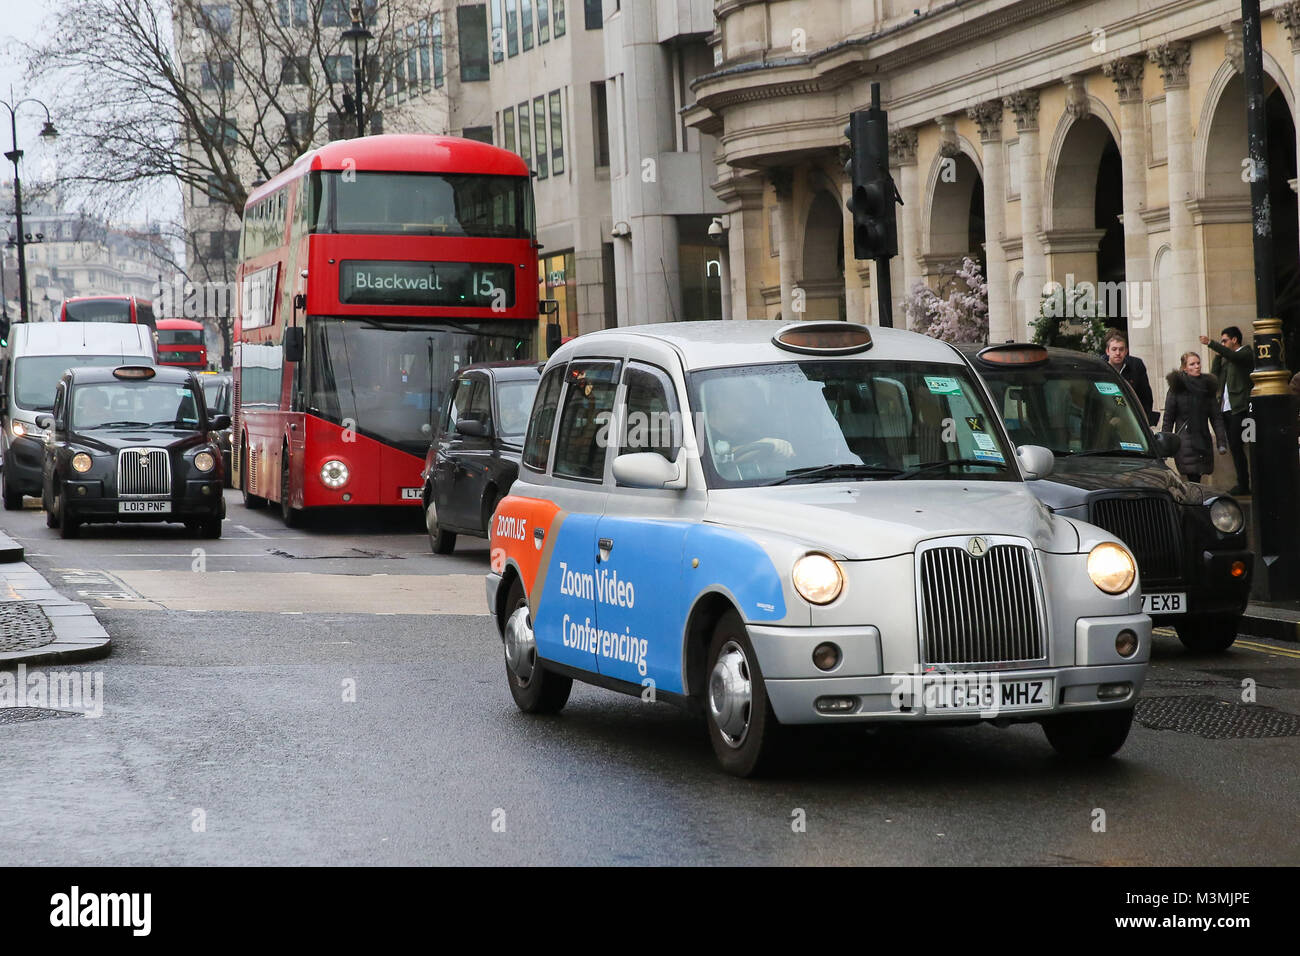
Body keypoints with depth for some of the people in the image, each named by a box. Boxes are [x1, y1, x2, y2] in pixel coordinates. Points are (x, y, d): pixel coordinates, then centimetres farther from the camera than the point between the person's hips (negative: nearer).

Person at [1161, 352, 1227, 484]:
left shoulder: (1208, 387, 10)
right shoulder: (1177, 387, -1)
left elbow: (1216, 417, 8)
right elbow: (1168, 418, 0)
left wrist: (1221, 442, 0)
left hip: (1203, 441, 4)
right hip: (1185, 442, -4)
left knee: (1197, 478, 4)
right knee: (1193, 479, -14)